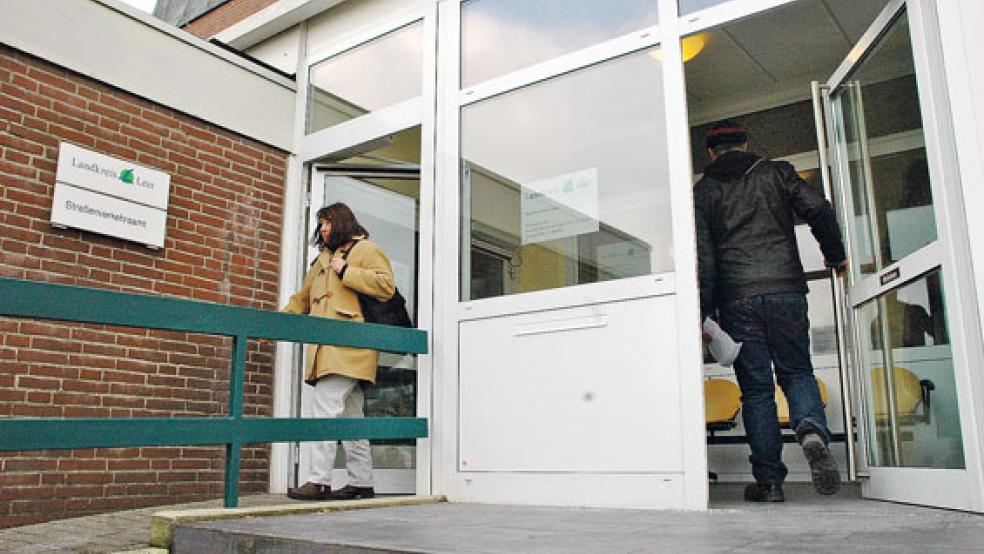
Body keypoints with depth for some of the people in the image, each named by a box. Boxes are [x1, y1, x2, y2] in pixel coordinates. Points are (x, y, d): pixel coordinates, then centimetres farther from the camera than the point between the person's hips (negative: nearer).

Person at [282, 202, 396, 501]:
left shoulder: (366, 249, 5)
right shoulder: (324, 257, 29)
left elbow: (386, 285, -10)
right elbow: (302, 299, 32)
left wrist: (346, 272, -9)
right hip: (328, 350, 8)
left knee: (326, 408, -15)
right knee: (349, 415, 8)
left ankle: (319, 482, -12)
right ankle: (362, 482, 13)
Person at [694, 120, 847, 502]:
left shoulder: (704, 191, 9)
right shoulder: (776, 173, 12)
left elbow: (703, 258, 0)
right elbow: (819, 210, 2)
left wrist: (702, 312, 0)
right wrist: (835, 256, 18)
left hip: (737, 300, -1)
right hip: (786, 290, 1)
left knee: (756, 389, 5)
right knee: (797, 371, 14)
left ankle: (769, 481, 5)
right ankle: (812, 431, -16)